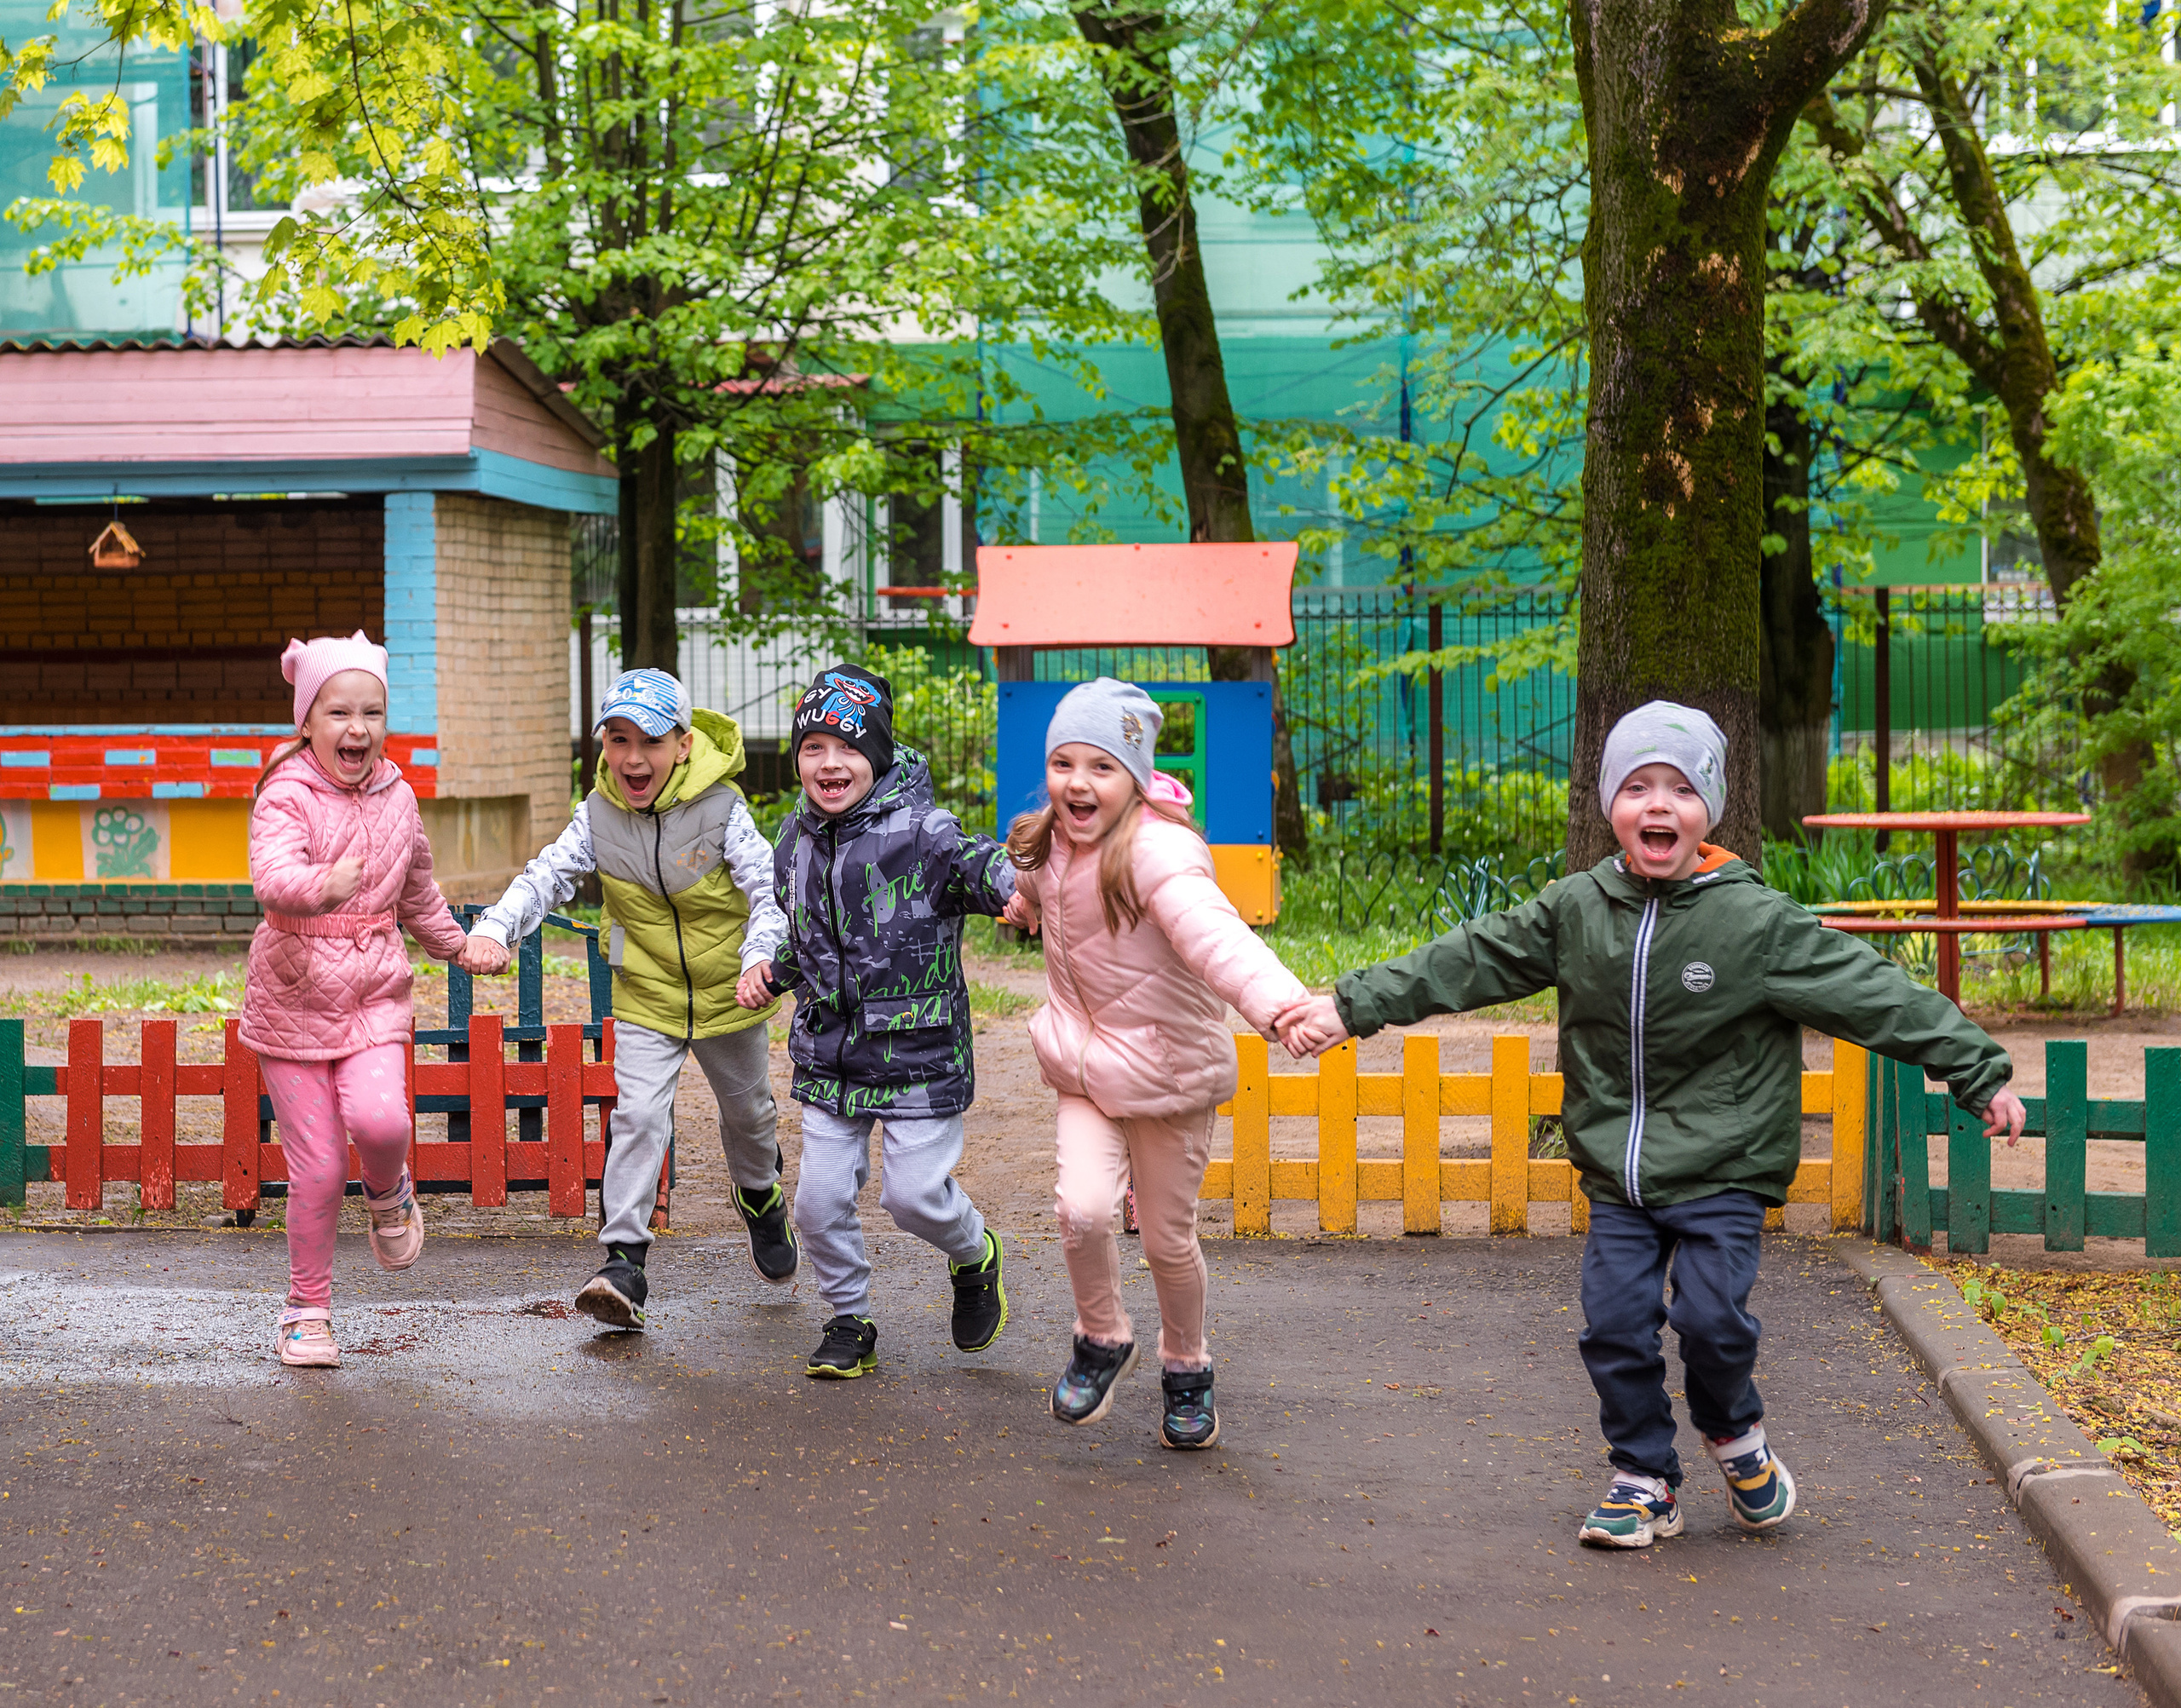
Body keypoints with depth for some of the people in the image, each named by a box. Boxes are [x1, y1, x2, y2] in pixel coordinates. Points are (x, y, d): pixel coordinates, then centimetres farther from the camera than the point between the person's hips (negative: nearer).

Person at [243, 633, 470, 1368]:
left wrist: (458, 947, 36)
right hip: (292, 1000, -3)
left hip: (375, 998, 3)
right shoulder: (285, 797, -12)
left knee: (380, 1119, -24)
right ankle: (308, 1310, 17)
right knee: (317, 1169, -3)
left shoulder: (396, 798, 5)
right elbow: (273, 878, -32)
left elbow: (418, 893, 23)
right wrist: (323, 887, -52)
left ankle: (389, 1193, 11)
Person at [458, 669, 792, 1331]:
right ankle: (624, 1263, -15)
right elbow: (548, 876, -16)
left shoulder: (721, 809, -20)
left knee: (747, 1109, 21)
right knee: (638, 1116, -16)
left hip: (727, 994, 0)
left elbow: (769, 890, -22)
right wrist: (493, 930, -35)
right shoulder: (599, 815, -12)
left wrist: (760, 959, -41)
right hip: (646, 998, 1)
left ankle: (761, 1198, 52)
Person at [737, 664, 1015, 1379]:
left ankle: (974, 1258, 31)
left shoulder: (920, 832, -15)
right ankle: (849, 1322, 26)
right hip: (830, 1052, 5)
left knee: (915, 1195, -3)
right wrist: (772, 972, 2)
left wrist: (1018, 889, -53)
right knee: (820, 1199, 4)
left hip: (918, 1051, -5)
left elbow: (980, 865, -30)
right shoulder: (796, 838, 5)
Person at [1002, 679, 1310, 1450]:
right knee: (1081, 1209, -17)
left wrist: (1277, 1000, -64)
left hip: (1170, 1071, -4)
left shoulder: (1157, 852, -28)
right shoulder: (1052, 846, -5)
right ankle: (1103, 1341, 10)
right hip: (1086, 1068, 4)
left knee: (1168, 1240, 8)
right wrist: (1023, 903, 45)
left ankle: (1187, 1371, 35)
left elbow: (1210, 931, -47)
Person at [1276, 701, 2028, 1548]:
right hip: (1617, 1171, 3)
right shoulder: (1575, 909, 0)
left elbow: (1874, 993, -9)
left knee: (1710, 1316, -11)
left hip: (1721, 1169, -3)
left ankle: (1735, 1434, 21)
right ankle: (1644, 1479, 19)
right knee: (1615, 1324, 0)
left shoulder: (1757, 920, -11)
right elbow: (1471, 961, 4)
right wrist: (1352, 1006, 1)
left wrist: (1978, 1072, -9)